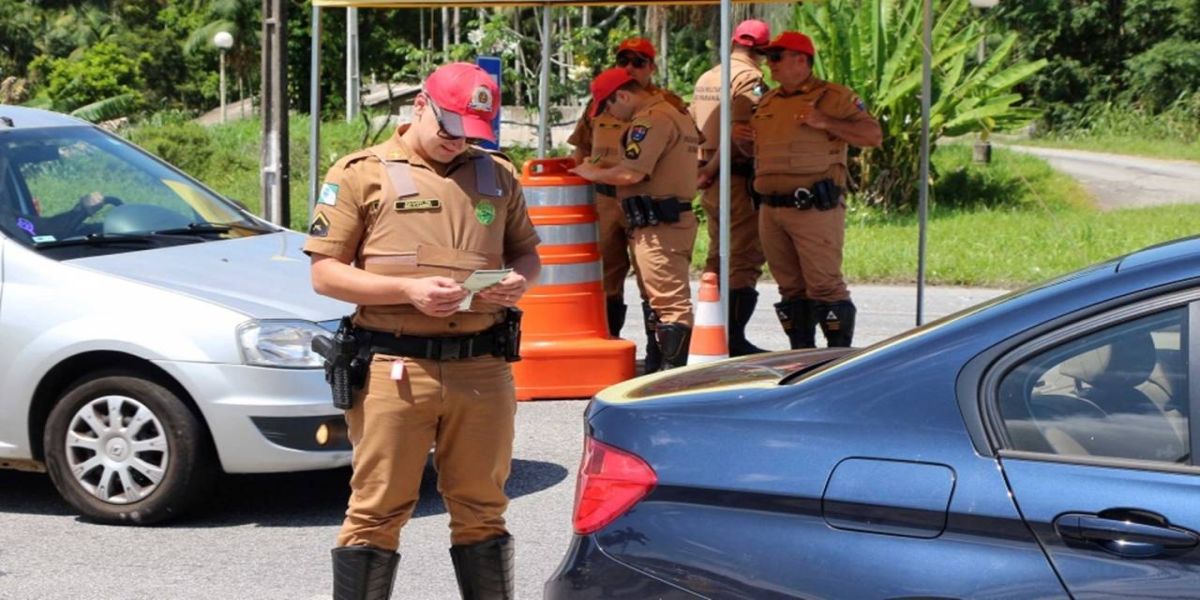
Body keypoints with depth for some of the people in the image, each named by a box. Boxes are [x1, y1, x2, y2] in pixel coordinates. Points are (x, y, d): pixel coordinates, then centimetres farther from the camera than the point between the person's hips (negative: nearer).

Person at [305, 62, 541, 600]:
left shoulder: (497, 175, 16)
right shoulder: (362, 173, 2)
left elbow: (527, 252, 25)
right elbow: (325, 273, -1)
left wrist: (519, 281, 0)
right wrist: (408, 291, -14)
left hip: (483, 369, 4)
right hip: (395, 369, -4)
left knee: (481, 509, 11)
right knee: (378, 512, -1)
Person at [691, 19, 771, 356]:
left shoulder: (706, 79, 14)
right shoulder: (749, 79, -12)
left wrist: (707, 168, 15)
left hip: (711, 184, 9)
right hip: (739, 180, -9)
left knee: (717, 256, 17)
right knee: (745, 259, -6)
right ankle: (734, 338, -10)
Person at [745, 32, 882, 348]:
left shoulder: (832, 97, -2)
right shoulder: (767, 102, 20)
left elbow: (873, 135, -10)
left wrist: (825, 122, -19)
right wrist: (746, 136, 13)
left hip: (815, 209, -7)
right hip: (771, 210, 7)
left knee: (824, 284, -9)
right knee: (791, 287, 10)